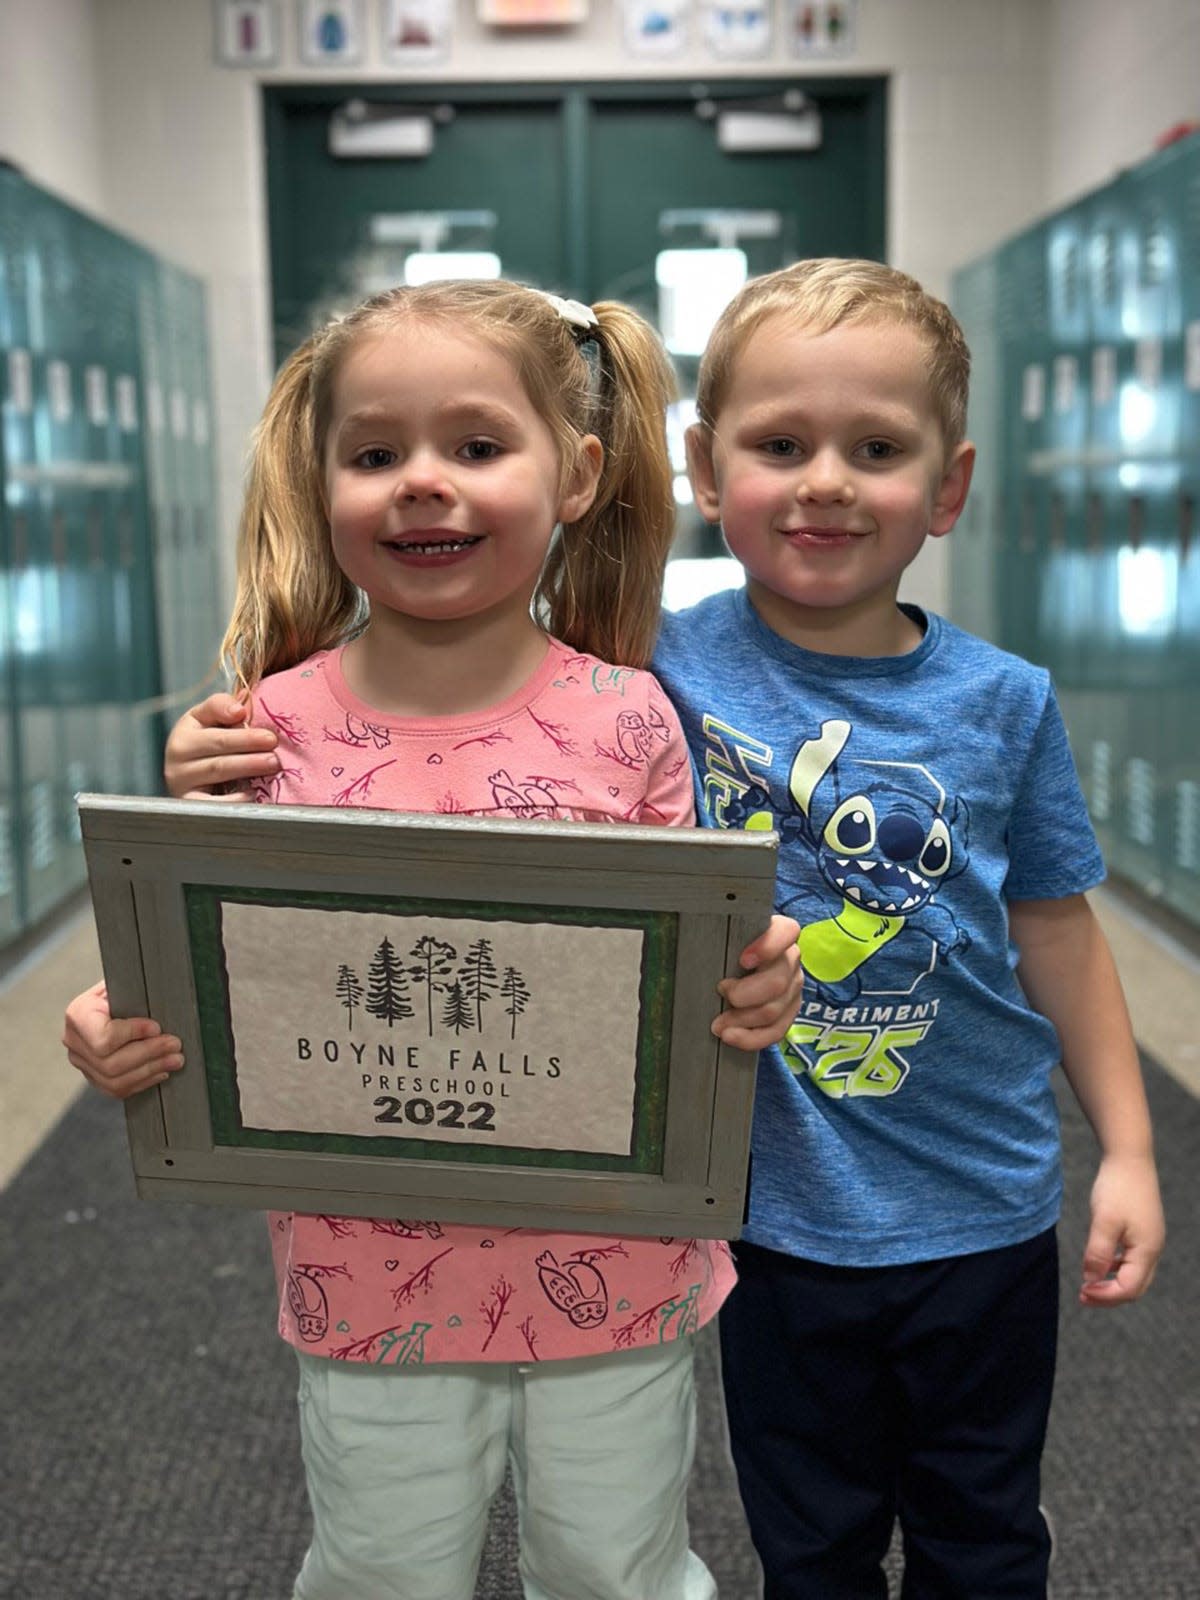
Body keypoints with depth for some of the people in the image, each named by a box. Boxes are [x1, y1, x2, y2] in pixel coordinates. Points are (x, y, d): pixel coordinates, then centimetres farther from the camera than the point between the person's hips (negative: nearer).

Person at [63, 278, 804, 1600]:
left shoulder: (627, 722, -9)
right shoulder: (273, 731, -8)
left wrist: (756, 992, -20)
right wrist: (125, 1033, -18)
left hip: (610, 1269, 0)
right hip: (373, 1275, 1)